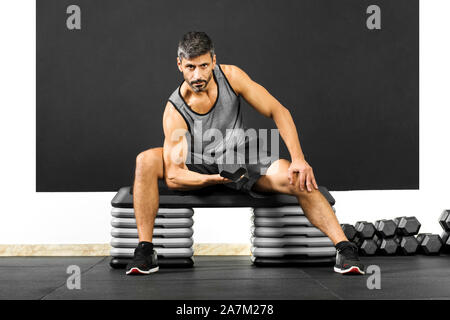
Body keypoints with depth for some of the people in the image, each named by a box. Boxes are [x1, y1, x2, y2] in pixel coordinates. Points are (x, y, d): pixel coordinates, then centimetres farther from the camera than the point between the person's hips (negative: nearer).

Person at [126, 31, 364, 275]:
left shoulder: (231, 76, -16)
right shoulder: (175, 111, -23)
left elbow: (278, 111, -14)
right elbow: (173, 176, -27)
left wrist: (299, 159, -25)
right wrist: (213, 179, -46)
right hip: (198, 170, -1)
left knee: (296, 177, -28)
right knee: (146, 160, -29)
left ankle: (345, 248, -23)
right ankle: (144, 250, -23)